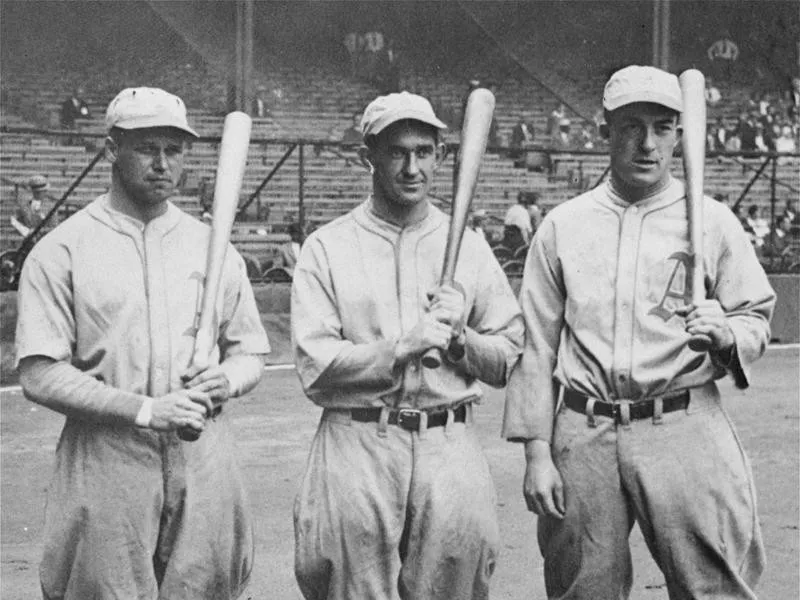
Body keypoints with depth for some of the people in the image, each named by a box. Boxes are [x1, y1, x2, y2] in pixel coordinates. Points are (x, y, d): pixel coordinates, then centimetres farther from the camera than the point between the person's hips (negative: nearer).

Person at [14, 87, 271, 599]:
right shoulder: (62, 250, -1)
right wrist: (145, 410, -16)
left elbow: (251, 351, 18)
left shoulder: (213, 246, 13)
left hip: (202, 458, 3)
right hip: (106, 459, -3)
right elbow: (39, 375, -8)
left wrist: (227, 379, -5)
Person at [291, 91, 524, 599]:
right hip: (357, 446, -2)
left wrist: (457, 337, -7)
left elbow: (508, 361, 11)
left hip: (450, 445, 2)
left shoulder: (469, 246, 12)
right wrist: (403, 347, -15)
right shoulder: (328, 247, 4)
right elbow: (315, 367, -6)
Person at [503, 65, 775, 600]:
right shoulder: (562, 226, 9)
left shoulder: (714, 222, 7)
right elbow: (536, 345, 7)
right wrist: (537, 452, 1)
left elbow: (757, 320, 10)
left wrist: (725, 334, -14)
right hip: (583, 436, 1)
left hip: (684, 431, -1)